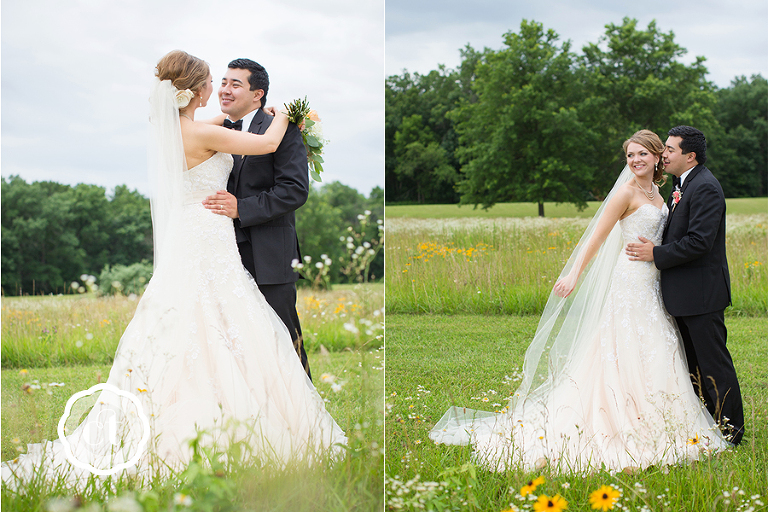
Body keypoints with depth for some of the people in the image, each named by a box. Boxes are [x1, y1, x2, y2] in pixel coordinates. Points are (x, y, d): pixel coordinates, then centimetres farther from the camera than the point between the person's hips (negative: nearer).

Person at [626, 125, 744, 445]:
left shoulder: (705, 188, -18)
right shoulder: (682, 185, 14)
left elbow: (699, 241, -25)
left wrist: (657, 254, -18)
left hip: (701, 294, -10)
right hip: (685, 294, 10)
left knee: (713, 361, -3)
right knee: (693, 360, 16)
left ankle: (731, 428, 6)